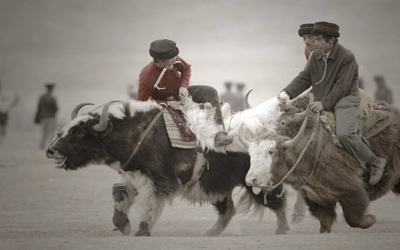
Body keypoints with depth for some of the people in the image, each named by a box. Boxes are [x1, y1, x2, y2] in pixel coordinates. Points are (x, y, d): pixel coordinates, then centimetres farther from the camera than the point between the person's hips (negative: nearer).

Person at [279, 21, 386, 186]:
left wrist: (324, 103, -23)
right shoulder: (316, 56, 6)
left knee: (344, 133, -29)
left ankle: (375, 163, -12)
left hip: (345, 100, -8)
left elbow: (342, 86, -17)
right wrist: (288, 93, -11)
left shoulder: (347, 57, -14)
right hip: (323, 103, 8)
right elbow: (304, 78, 5)